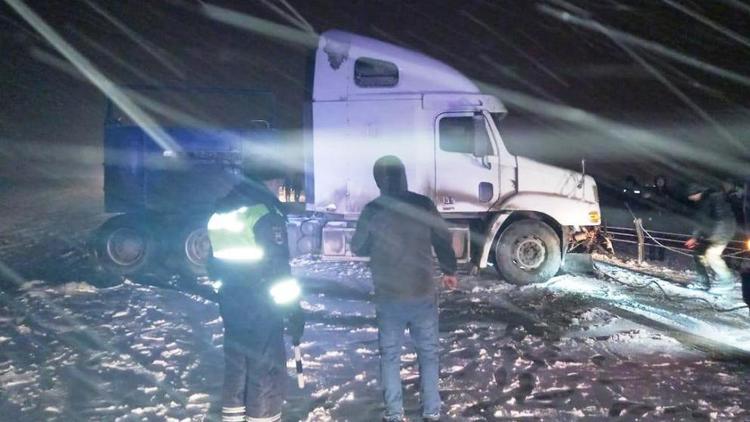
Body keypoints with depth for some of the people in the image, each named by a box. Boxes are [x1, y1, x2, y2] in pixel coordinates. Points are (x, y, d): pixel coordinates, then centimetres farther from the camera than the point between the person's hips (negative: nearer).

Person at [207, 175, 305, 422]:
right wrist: (294, 309, -12)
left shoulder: (218, 216, 9)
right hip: (262, 306, -7)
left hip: (232, 307, 7)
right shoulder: (264, 214, -13)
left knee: (235, 364, 18)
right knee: (267, 369, 1)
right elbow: (278, 266, -17)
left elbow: (214, 266, 16)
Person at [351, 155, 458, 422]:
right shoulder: (423, 204, -5)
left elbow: (358, 248, 3)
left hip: (388, 296, -1)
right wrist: (449, 271, 16)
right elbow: (443, 240, 1)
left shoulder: (372, 210, -7)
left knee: (390, 355, 11)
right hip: (423, 293, 1)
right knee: (428, 352, 13)